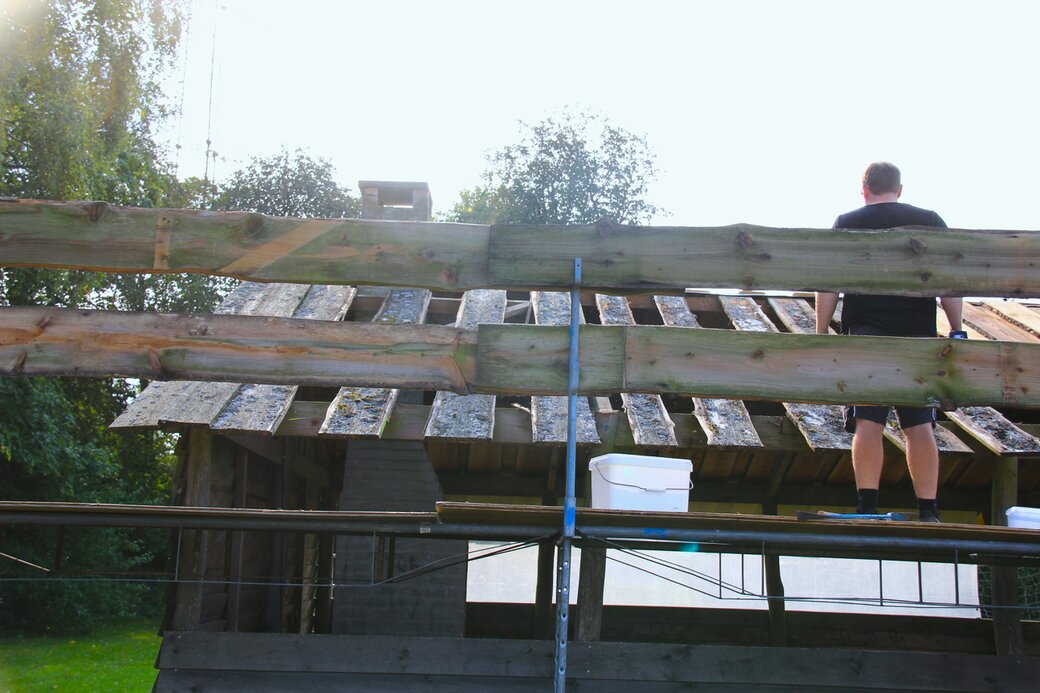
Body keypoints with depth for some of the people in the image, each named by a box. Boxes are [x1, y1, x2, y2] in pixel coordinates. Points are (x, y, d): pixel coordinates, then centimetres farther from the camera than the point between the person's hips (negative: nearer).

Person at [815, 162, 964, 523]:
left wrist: (821, 332, 4)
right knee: (920, 424, 5)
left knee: (867, 422, -3)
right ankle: (928, 512, 4)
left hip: (865, 333, -1)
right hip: (918, 334, 2)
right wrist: (957, 330, 8)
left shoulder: (847, 223, 6)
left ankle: (867, 508, -9)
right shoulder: (930, 221, 10)